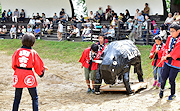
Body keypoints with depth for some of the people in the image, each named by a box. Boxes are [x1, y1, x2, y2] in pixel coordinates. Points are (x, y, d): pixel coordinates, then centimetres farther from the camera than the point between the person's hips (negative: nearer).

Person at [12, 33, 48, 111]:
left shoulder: (18, 51, -1)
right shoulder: (33, 53, -8)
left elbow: (14, 65, 8)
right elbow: (37, 65, 1)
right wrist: (41, 72, 20)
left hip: (18, 75, 3)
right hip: (28, 76, -3)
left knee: (17, 98, 14)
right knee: (35, 98, 8)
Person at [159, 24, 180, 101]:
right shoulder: (169, 38, 7)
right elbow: (166, 47, 10)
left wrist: (167, 56, -16)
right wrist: (164, 55, -8)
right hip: (168, 61, 5)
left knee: (171, 79, -2)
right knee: (163, 76, 4)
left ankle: (173, 94, 18)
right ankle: (162, 89, 32)